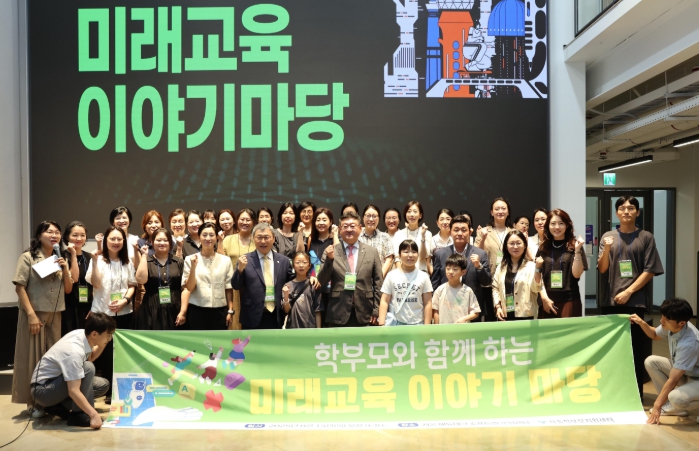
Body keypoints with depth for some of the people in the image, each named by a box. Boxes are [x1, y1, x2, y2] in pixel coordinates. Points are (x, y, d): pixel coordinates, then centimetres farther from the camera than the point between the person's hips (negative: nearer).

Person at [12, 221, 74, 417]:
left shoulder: (59, 259, 12)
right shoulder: (28, 257, -4)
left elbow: (68, 289, 10)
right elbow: (20, 287, -10)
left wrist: (65, 268, -6)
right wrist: (31, 315, -17)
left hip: (55, 315, 5)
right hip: (34, 314, -5)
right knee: (33, 357, 0)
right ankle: (34, 403, 8)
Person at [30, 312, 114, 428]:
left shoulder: (82, 334, -8)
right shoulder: (74, 352, -33)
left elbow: (90, 357, 13)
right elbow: (73, 391, -37)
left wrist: (103, 343, -2)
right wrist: (94, 414, -39)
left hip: (57, 380, 9)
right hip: (43, 389, -9)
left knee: (103, 385, 0)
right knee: (88, 368, -29)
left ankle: (60, 406, 7)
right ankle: (78, 414, -16)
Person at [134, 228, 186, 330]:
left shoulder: (179, 262, 8)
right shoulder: (146, 261, 8)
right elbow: (141, 280, -12)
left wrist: (183, 312, -6)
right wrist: (144, 255, -6)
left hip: (174, 312, 1)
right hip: (151, 312, 0)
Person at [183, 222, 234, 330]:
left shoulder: (226, 260, 3)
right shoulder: (190, 260, -1)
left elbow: (229, 288, 6)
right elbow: (188, 288, -4)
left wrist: (230, 311, 2)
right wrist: (193, 267, -16)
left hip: (219, 311, 1)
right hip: (197, 311, -1)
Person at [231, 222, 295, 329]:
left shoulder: (283, 260, 5)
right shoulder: (245, 260, -2)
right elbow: (236, 286, -4)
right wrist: (240, 268, -22)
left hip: (276, 317, 3)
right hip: (253, 317, -2)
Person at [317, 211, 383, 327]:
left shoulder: (372, 251, 6)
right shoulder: (330, 252, 3)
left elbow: (378, 283, 6)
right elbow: (322, 281, -2)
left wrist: (376, 310, 0)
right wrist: (329, 259, -17)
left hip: (365, 315, 1)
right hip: (338, 315, -1)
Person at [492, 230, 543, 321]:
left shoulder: (531, 266, -3)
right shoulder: (501, 267, 10)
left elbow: (536, 288, -12)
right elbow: (495, 287, 10)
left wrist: (537, 268, -23)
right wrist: (498, 306, -1)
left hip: (525, 315, -3)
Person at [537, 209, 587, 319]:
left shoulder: (574, 246, 0)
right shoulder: (543, 248, 6)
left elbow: (576, 274, -8)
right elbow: (539, 276, 4)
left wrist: (577, 251, -17)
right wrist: (544, 298, -6)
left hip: (570, 301, -2)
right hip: (547, 301, 2)